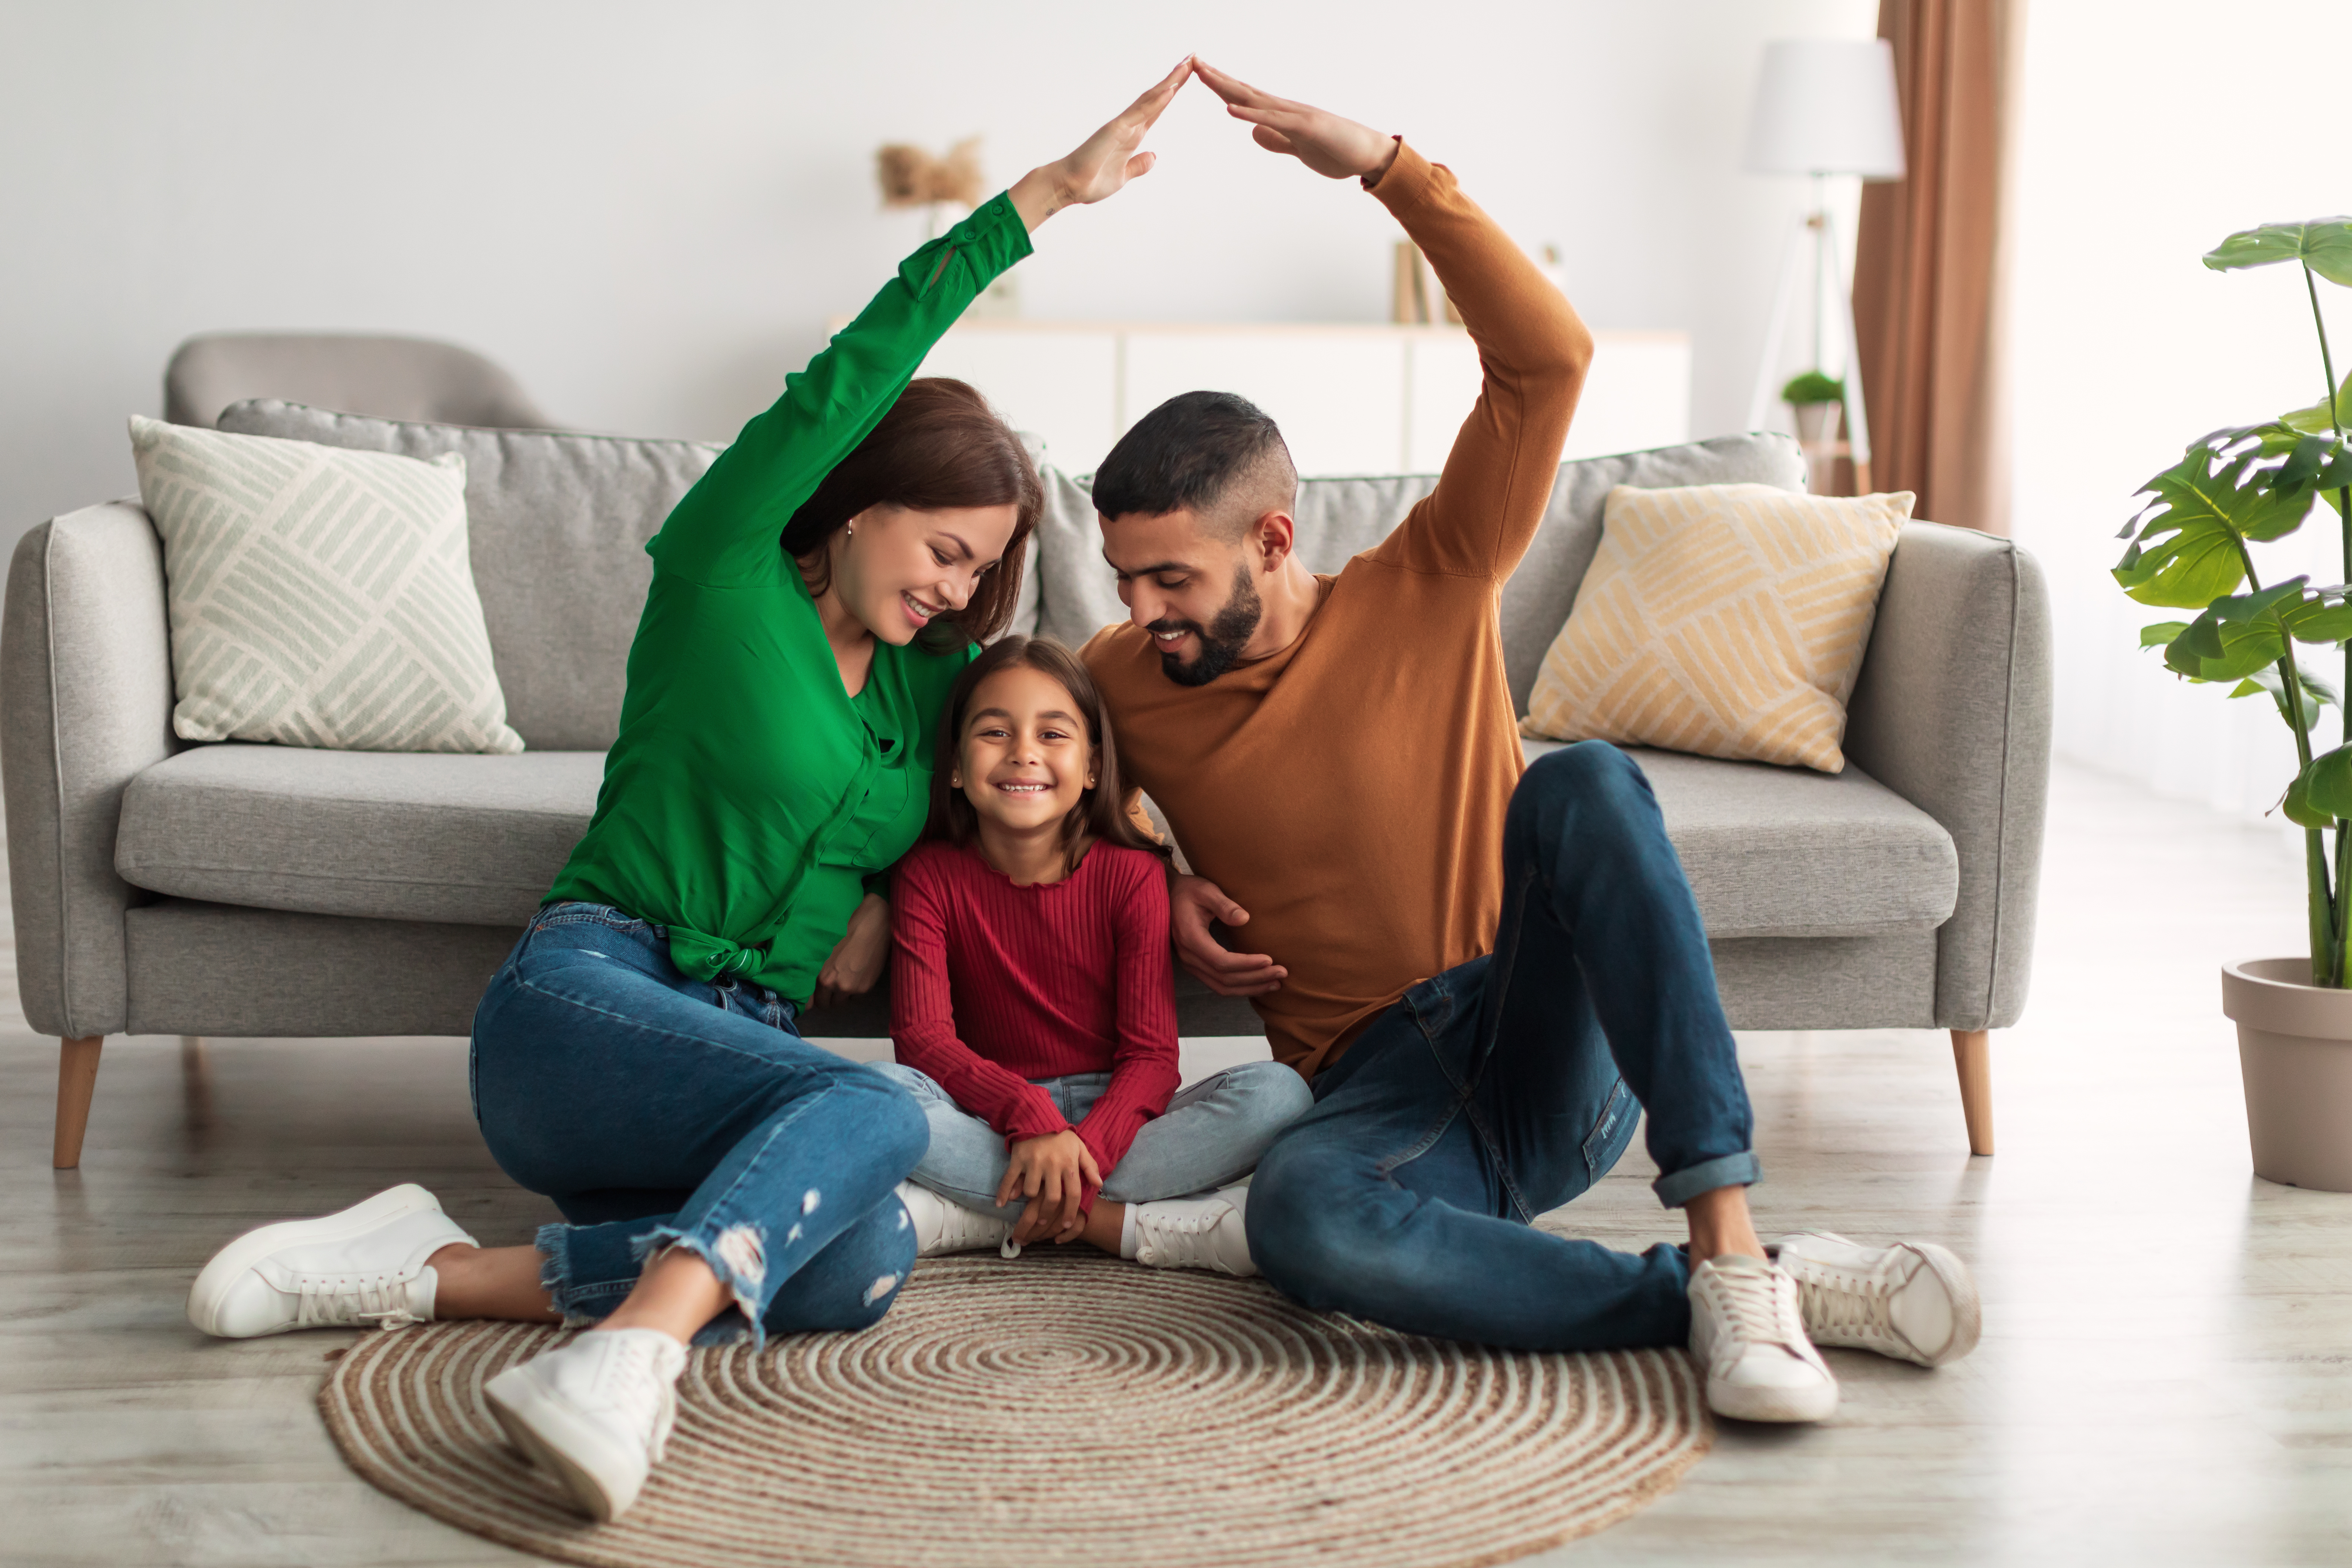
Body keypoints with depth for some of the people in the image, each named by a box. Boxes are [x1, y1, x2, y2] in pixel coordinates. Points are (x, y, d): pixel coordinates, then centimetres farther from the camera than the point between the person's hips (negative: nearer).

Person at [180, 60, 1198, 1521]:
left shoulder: (927, 682, 17)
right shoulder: (725, 572, 2)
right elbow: (852, 377, -9)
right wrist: (1046, 194, -13)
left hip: (745, 1043, 6)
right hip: (583, 996, -6)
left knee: (868, 1261, -30)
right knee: (874, 1113, -35)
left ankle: (450, 1273, -29)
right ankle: (624, 1366, -54)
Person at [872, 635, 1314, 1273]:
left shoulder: (1132, 873, -4)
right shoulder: (930, 876, -2)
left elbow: (1150, 1055, -11)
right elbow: (922, 1034, -12)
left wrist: (1086, 1151, -30)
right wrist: (1030, 1116, -30)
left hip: (1111, 1122, 1)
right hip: (992, 1127, -1)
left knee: (1277, 1093, -27)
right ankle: (1107, 1223, -30)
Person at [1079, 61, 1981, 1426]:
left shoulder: (1427, 594, 0)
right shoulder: (1119, 685, 7)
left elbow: (1550, 357, -12)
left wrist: (1389, 168, -18)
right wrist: (1166, 891, 8)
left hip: (1562, 1052, 0)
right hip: (1385, 1088, 1)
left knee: (1582, 783, -34)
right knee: (1301, 1216, -39)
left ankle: (1727, 1242, -39)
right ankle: (1742, 1299, -32)